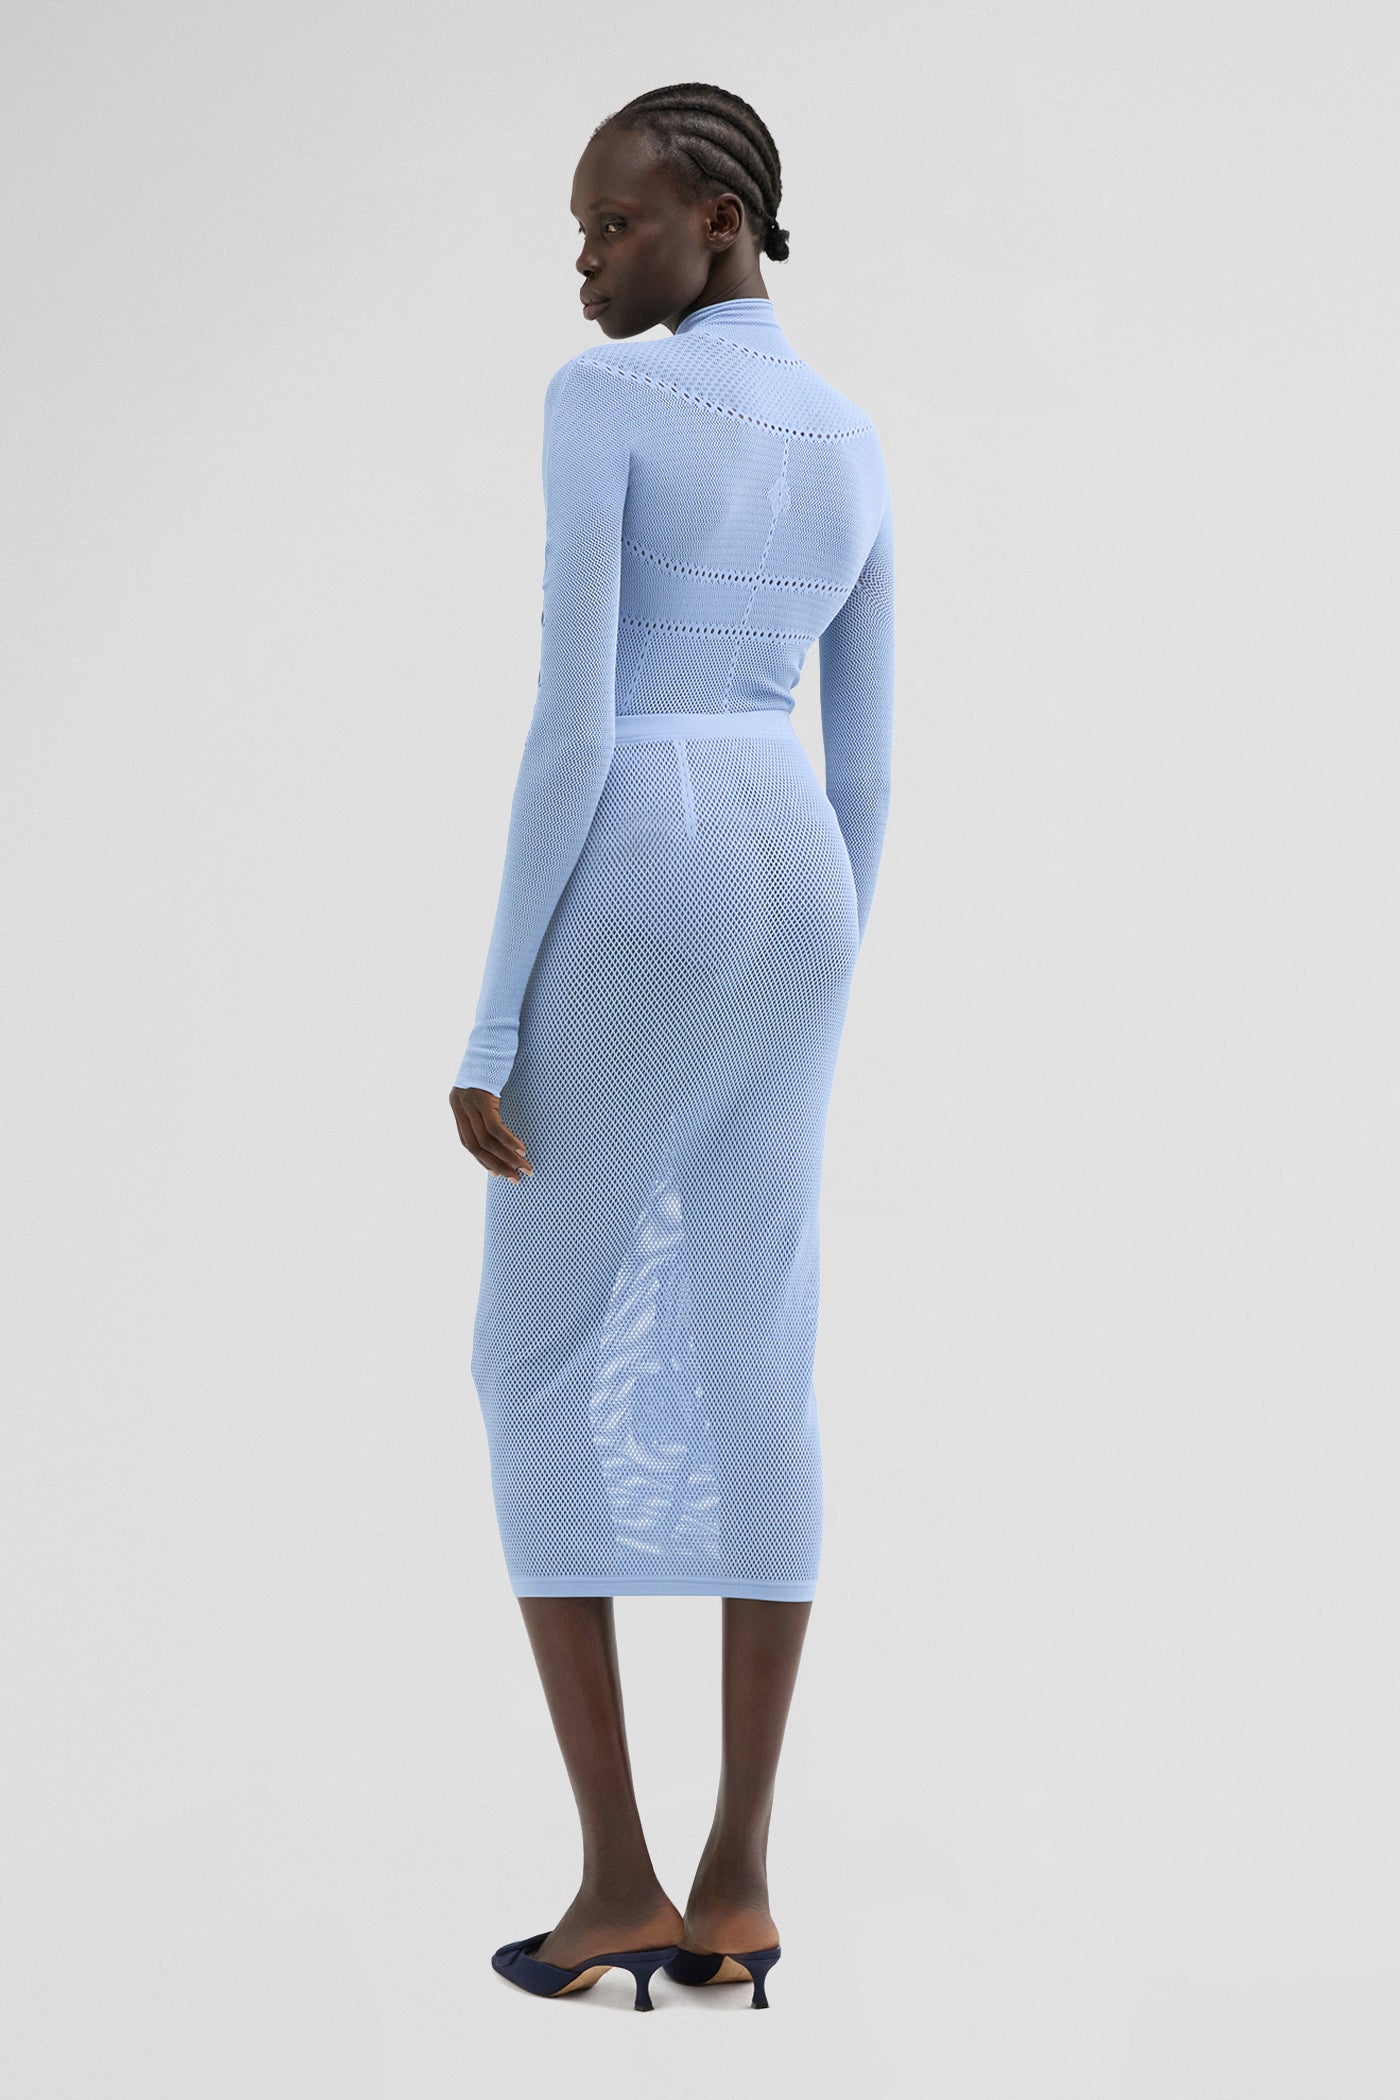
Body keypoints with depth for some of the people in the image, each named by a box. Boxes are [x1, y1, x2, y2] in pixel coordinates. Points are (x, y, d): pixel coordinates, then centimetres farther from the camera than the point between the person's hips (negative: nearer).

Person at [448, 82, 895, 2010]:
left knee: (540, 1368, 4)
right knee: (753, 1371, 7)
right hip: (793, 900, 7)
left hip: (627, 907, -7)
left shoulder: (597, 403, -10)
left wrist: (491, 1025, -12)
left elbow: (569, 725, -15)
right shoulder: (853, 448, 13)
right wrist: (817, 997, 21)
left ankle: (617, 1876, 1)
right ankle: (739, 1880, 8)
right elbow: (865, 765, 14)